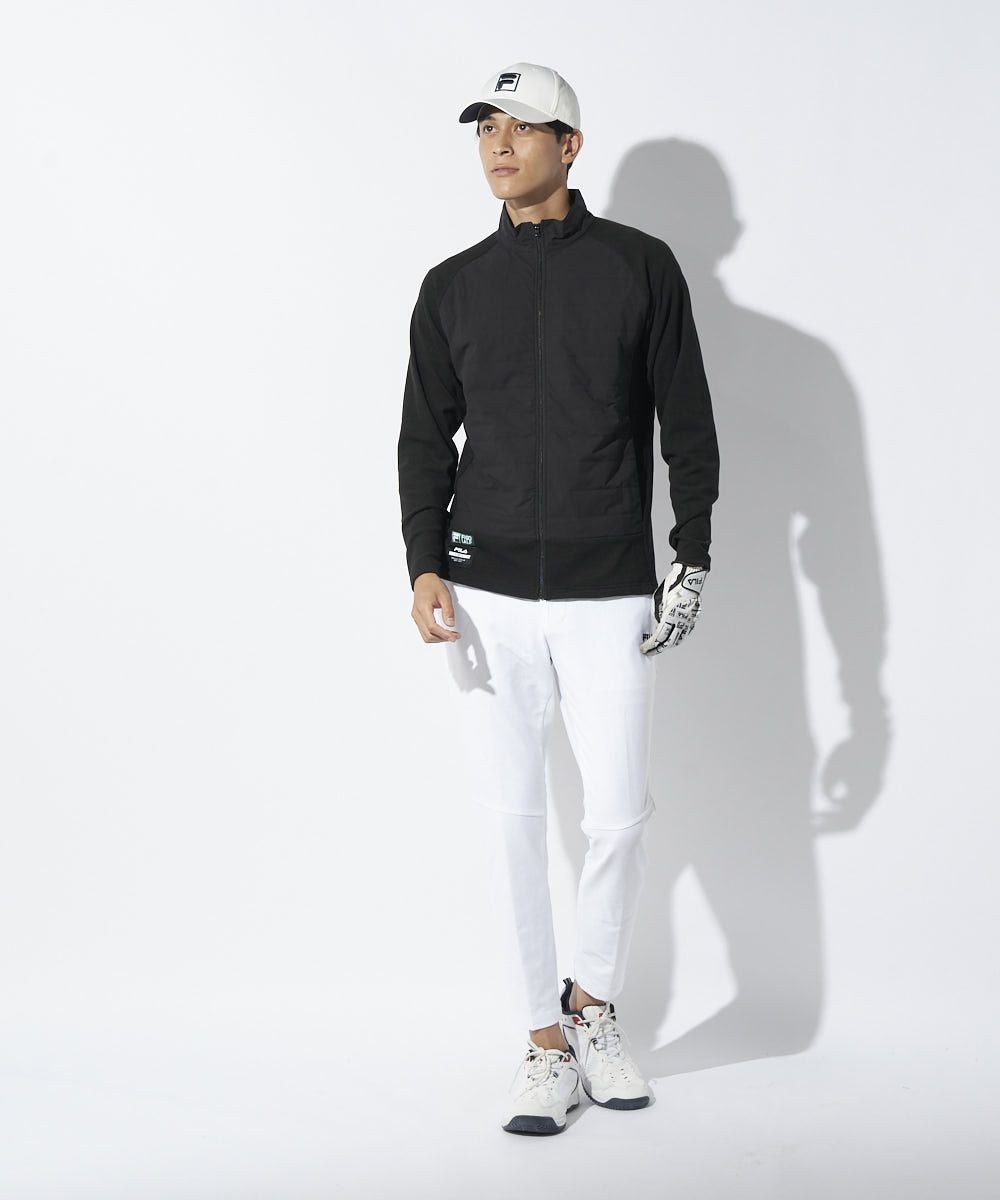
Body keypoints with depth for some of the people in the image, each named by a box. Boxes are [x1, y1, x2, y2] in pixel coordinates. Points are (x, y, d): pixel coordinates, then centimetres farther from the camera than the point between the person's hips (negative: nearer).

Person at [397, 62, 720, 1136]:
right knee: (511, 817, 1)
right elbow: (425, 438, 10)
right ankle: (547, 1044, 13)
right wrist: (424, 568, -3)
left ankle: (594, 1004, 24)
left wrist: (692, 561, -1)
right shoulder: (453, 287, 9)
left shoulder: (640, 268, 3)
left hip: (608, 593, -1)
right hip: (487, 594, 2)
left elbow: (687, 424, 5)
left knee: (618, 814, -2)